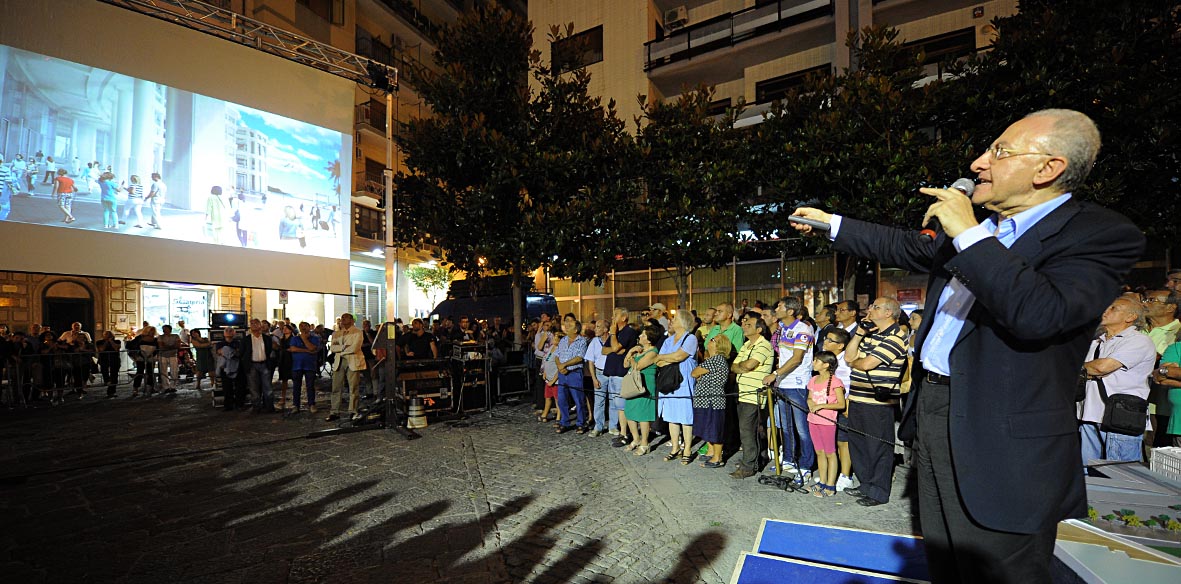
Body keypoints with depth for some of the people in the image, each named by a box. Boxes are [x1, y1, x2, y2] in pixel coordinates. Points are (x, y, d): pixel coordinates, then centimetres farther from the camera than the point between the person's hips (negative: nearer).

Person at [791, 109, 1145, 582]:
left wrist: (968, 233, -24)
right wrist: (831, 223, 27)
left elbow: (1042, 314, -29)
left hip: (1002, 443, -7)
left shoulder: (1103, 235, -12)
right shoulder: (980, 233, 11)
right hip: (931, 415, 8)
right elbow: (902, 246, 24)